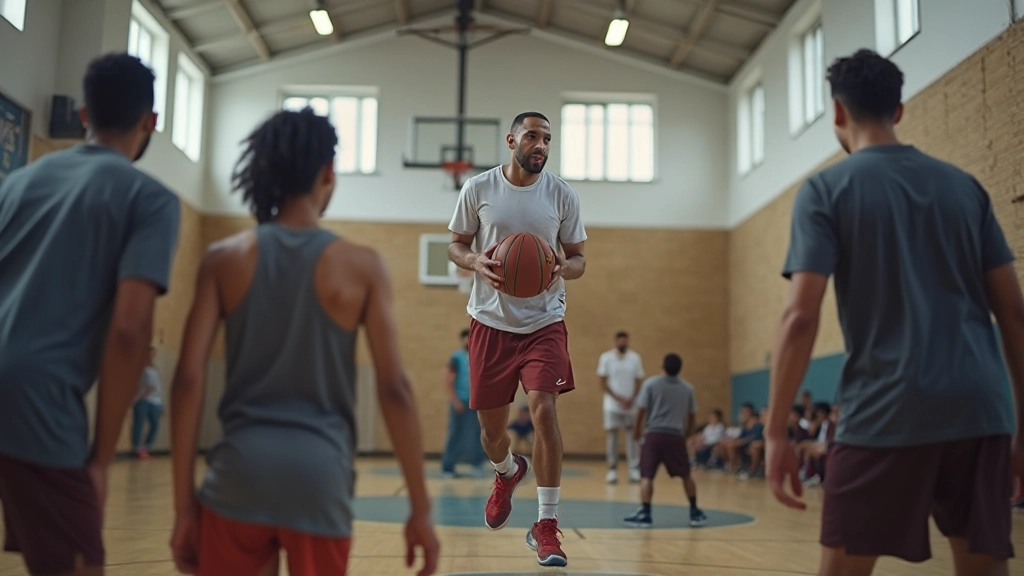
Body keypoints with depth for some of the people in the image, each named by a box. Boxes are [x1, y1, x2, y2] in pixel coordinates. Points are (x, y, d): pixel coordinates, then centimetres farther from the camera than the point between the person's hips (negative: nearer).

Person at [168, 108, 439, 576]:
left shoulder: (225, 259, 4)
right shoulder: (361, 266, -1)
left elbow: (189, 379, -2)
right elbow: (394, 389, -5)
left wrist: (184, 503, 5)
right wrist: (420, 509, 1)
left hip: (241, 469, 1)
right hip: (320, 474, -1)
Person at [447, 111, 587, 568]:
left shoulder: (562, 194, 0)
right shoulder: (478, 189, -1)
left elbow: (578, 259, 6)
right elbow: (456, 245, 6)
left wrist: (562, 268, -18)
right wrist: (476, 262, -17)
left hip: (544, 322, -1)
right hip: (492, 321, 1)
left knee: (544, 409, -17)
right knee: (491, 424, 8)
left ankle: (545, 525, -5)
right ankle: (507, 472, 46)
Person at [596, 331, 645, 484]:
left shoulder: (636, 358, 3)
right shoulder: (606, 358, -2)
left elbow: (639, 382, 4)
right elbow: (603, 383, -3)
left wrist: (631, 400, -11)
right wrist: (619, 398, -12)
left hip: (632, 405, 1)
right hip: (612, 405, -1)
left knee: (632, 435, 1)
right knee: (611, 435, -1)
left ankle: (634, 470, 5)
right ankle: (612, 470, 6)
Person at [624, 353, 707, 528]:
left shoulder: (650, 383, 1)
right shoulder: (688, 388, 10)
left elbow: (641, 411, -2)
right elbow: (692, 418, 14)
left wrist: (637, 431, 12)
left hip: (654, 434, -3)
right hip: (676, 436, 3)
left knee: (646, 476, -3)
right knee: (686, 476, 18)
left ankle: (645, 514, -11)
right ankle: (695, 513, 24)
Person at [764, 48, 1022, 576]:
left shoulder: (825, 190, -1)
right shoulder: (965, 186, 13)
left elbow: (800, 317, -11)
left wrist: (776, 432, -7)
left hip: (886, 413, -4)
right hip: (981, 411, 5)